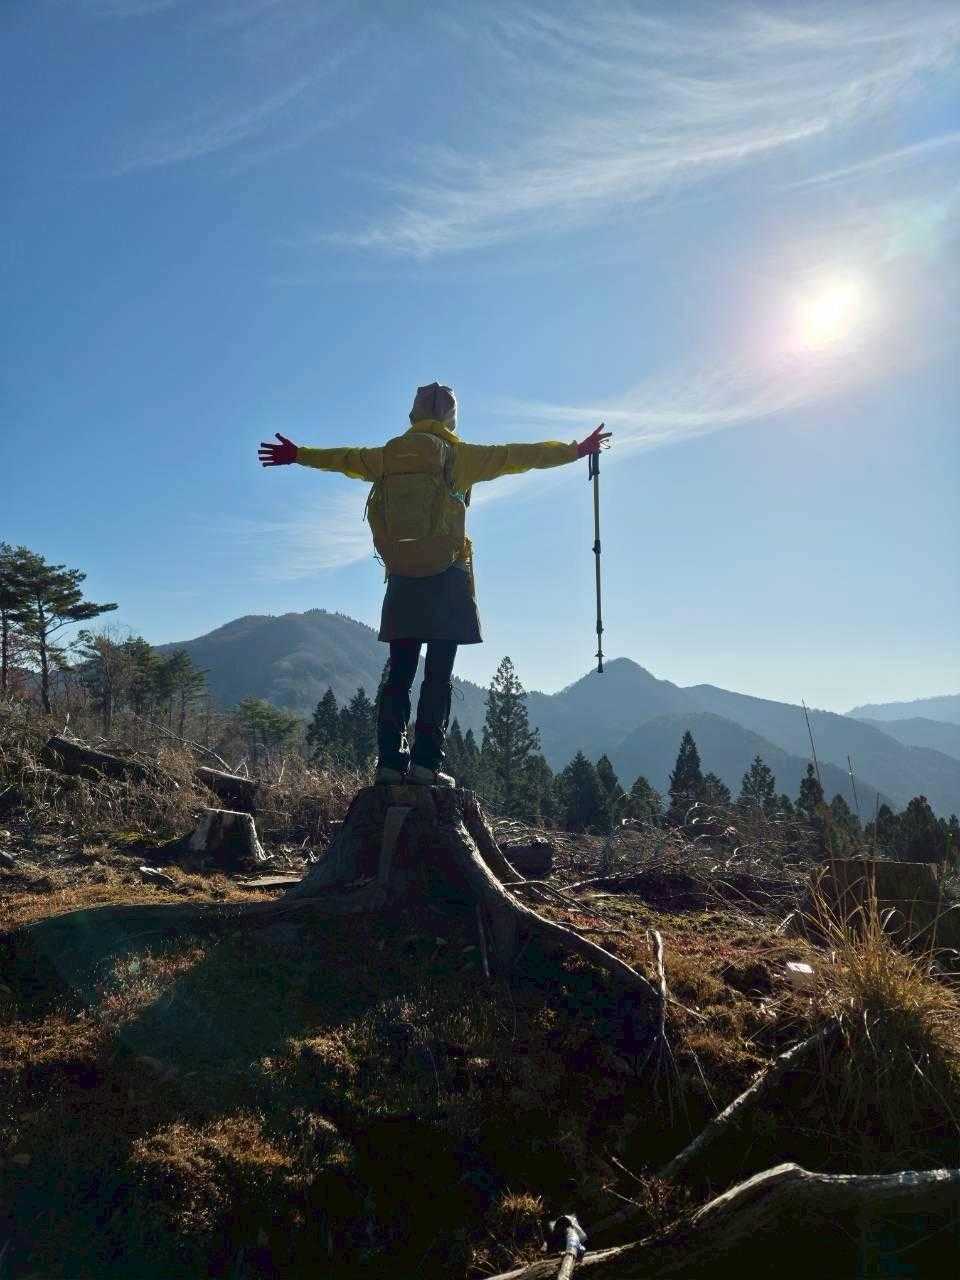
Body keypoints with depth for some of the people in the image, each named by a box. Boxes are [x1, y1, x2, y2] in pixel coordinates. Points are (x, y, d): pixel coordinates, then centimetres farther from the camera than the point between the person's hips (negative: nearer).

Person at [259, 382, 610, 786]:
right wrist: (575, 450, 14)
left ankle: (390, 760, 5)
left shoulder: (388, 455, 11)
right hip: (446, 577, -4)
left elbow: (345, 458, 25)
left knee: (399, 673, 7)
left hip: (402, 578, 4)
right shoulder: (458, 455, 0)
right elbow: (518, 456, 4)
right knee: (439, 675, -2)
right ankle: (425, 762, -6)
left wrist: (297, 455, 42)